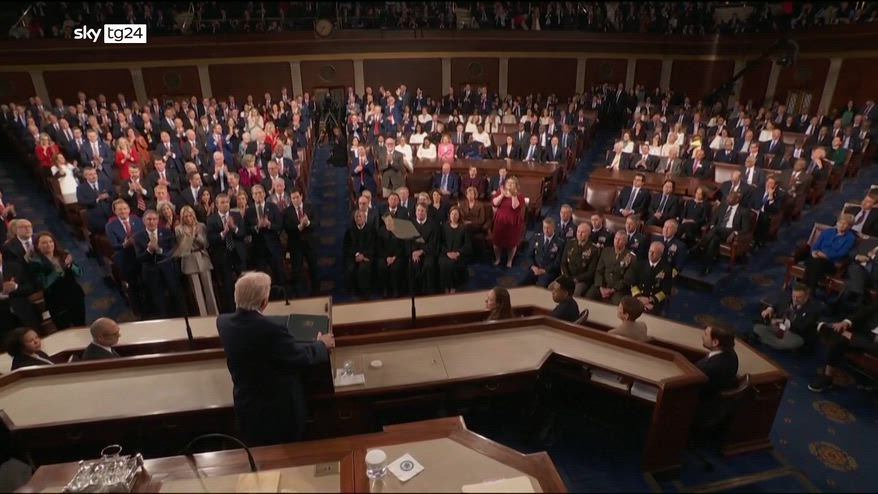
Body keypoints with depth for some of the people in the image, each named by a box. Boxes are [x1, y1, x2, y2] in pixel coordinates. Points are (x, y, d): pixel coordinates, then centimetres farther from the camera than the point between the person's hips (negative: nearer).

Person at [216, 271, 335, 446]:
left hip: (246, 408, 6)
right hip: (279, 410, -6)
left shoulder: (223, 322, -12)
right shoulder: (270, 330, -34)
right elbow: (302, 356, -20)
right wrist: (322, 344, 0)